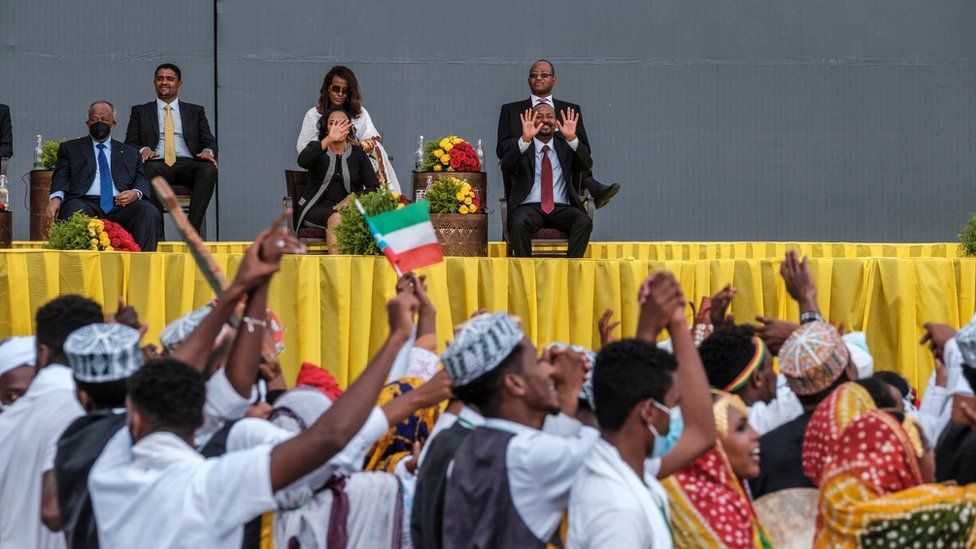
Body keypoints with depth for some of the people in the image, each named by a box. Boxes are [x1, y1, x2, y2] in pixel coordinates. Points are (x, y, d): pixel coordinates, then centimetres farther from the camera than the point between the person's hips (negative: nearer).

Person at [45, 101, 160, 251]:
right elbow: (60, 178, 11)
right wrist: (56, 198, -12)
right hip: (86, 203, -2)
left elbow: (142, 182, 18)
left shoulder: (130, 153, 29)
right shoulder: (70, 148, 24)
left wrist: (136, 193, -8)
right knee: (74, 211, -38)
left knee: (150, 212, -29)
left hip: (120, 205, 2)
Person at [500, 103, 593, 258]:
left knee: (584, 222, -28)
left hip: (562, 208, 2)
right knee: (519, 222, -35)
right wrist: (525, 140, -22)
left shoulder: (565, 145, 18)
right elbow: (506, 168, -9)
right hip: (529, 208, -2)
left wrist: (572, 139, -18)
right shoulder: (520, 147, 12)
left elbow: (586, 164, 0)